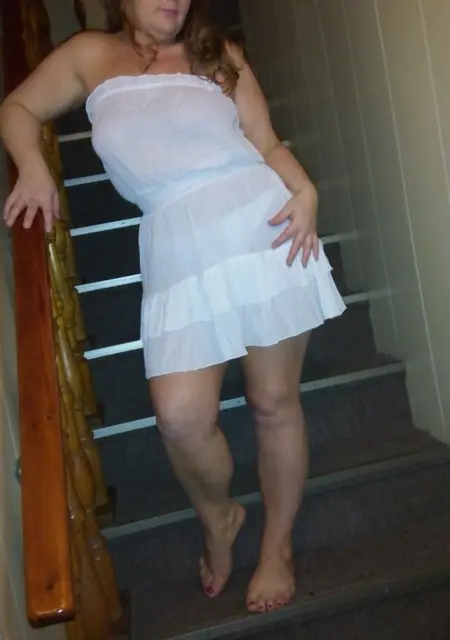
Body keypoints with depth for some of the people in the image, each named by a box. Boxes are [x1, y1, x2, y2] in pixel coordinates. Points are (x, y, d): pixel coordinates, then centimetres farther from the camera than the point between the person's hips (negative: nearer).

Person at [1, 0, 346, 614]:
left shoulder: (220, 54, 19)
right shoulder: (90, 53, 19)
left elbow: (267, 143, 14)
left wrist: (306, 192, -5)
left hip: (262, 223, 1)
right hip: (176, 245, 0)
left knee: (274, 402, 3)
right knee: (181, 416, -13)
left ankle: (278, 545, 25)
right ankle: (218, 520, 20)